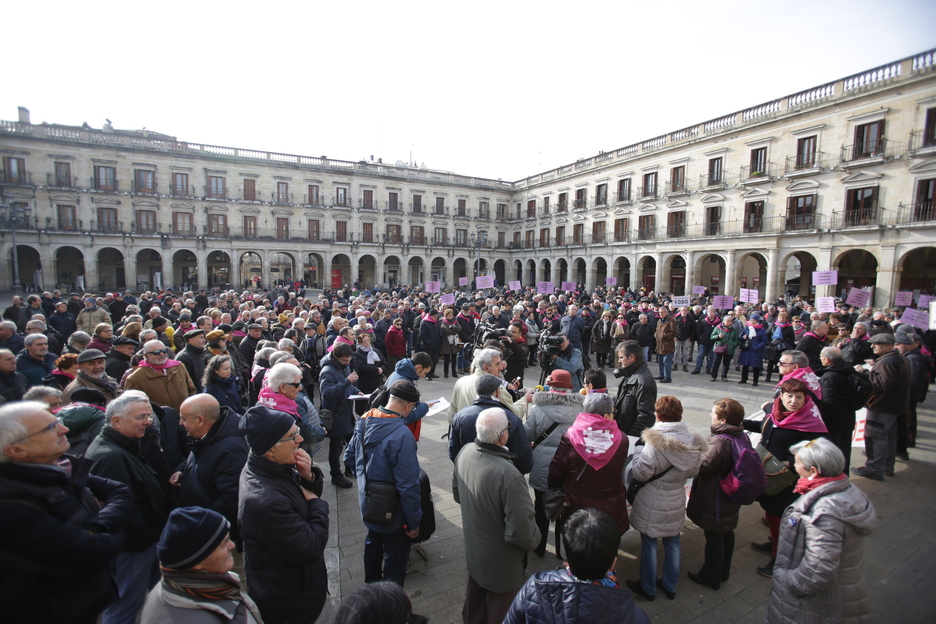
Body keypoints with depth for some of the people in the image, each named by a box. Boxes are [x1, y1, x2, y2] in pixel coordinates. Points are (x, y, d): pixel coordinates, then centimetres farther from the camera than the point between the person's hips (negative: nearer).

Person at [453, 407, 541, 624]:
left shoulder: (466, 451, -16)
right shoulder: (509, 476, -40)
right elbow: (521, 530, -30)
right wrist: (534, 540, -8)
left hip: (472, 547, 6)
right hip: (500, 561, -6)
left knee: (476, 591, 31)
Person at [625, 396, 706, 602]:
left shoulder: (655, 442, -26)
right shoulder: (693, 442, -8)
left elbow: (641, 473, -21)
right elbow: (694, 471, 5)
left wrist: (638, 452, -6)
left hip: (653, 504, -6)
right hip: (677, 502, 6)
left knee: (649, 543, 11)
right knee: (673, 542, 21)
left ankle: (648, 588, 28)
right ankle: (670, 586, 37)